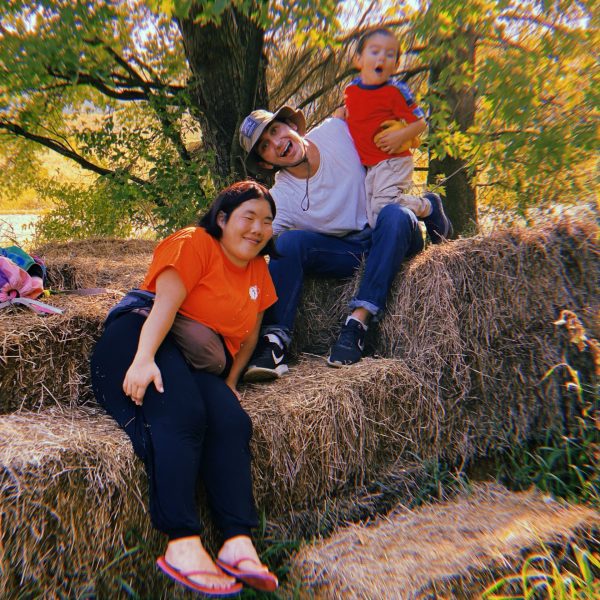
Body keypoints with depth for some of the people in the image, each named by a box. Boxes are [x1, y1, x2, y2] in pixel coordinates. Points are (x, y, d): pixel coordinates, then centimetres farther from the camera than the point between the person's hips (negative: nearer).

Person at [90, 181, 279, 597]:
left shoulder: (258, 270, 19)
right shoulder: (194, 244, -2)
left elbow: (250, 332, 23)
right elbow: (166, 302, -16)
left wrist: (230, 380, 10)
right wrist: (143, 358, -30)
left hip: (200, 365, 6)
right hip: (145, 341, -6)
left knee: (232, 422, -23)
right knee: (181, 417, -33)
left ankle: (239, 542, -28)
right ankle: (182, 545, -36)